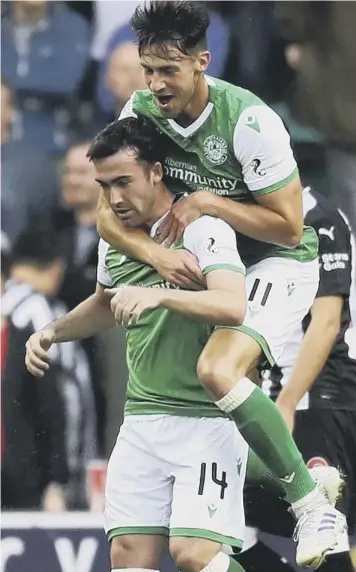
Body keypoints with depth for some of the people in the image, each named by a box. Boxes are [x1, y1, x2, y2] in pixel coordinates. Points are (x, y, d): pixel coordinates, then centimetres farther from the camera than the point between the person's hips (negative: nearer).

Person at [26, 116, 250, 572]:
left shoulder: (203, 229, -11)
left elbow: (233, 307, -28)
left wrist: (158, 295, -40)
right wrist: (51, 332, 19)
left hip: (208, 419, -7)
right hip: (142, 421, 7)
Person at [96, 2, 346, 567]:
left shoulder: (250, 122, -26)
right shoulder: (142, 110, -10)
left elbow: (289, 228, -22)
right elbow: (107, 212, -8)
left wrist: (204, 203, -26)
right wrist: (155, 252, -27)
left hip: (278, 264, -7)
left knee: (219, 370, -33)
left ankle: (311, 503, -22)